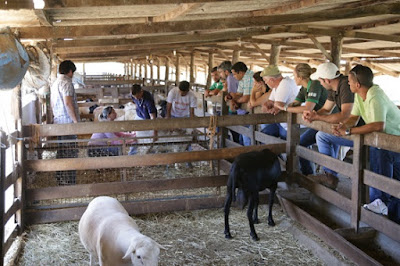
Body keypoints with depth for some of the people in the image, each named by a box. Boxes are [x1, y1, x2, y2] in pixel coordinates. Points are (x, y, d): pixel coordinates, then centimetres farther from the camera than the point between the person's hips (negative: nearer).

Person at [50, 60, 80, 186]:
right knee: (70, 153, -7)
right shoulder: (66, 82, -12)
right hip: (68, 121, -10)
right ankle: (69, 184, -7)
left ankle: (61, 182, 19)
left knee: (62, 153, 14)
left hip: (58, 121, 10)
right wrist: (76, 121, -17)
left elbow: (52, 103, 23)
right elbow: (68, 103, -20)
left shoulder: (55, 83, 17)